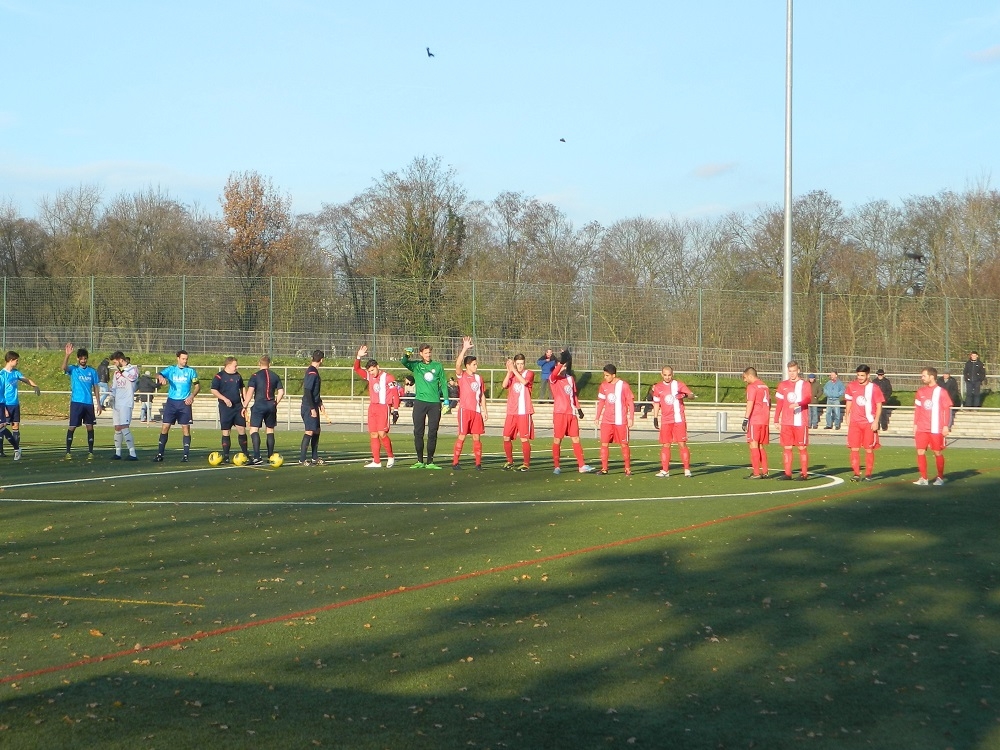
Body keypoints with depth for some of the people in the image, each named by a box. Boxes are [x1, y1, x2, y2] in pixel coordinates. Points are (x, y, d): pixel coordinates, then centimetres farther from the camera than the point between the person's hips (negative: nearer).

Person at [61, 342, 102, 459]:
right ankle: (68, 452, 2)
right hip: (76, 402, -3)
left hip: (89, 403, 3)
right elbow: (64, 367, -21)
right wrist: (67, 355, -37)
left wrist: (98, 403, 6)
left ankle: (90, 452, 10)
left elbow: (96, 388, 12)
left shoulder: (92, 371, 9)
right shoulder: (73, 369, 1)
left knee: (90, 427, 4)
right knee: (72, 427, -3)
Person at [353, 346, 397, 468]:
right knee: (373, 435, 4)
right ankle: (376, 462, 6)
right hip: (372, 407, 7)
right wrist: (358, 357, -3)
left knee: (382, 433, -13)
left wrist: (395, 409, -13)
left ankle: (391, 456, 5)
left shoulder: (387, 378, -8)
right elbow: (357, 370, 11)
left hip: (383, 407, -7)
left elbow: (395, 393, -9)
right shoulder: (369, 376, 10)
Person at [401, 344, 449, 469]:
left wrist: (446, 400, 5)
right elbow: (403, 362, -10)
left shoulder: (438, 366, 10)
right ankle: (420, 461, 6)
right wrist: (406, 355, -32)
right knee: (418, 432, 0)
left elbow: (443, 383, 12)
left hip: (435, 403, 1)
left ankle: (430, 461, 5)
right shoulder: (416, 365, 7)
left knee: (432, 433, 0)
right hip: (420, 402, -1)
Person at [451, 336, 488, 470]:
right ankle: (455, 462, 0)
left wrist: (484, 410, 12)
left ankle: (478, 463, 8)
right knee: (462, 436, -5)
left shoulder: (479, 378, 13)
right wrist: (465, 349, -25)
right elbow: (458, 364, -21)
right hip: (465, 409, -5)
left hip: (477, 410, 5)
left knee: (477, 437, 5)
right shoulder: (461, 375, -1)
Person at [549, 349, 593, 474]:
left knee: (576, 439, 5)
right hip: (560, 412, -5)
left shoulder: (571, 378, 14)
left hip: (571, 413, 5)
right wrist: (561, 362, -39)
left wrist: (578, 408, 13)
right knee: (557, 440, 0)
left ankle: (581, 466, 6)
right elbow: (554, 374, -28)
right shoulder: (554, 379, -3)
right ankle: (556, 467, 7)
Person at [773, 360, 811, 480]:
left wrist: (798, 404, -33)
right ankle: (787, 473, 7)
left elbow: (807, 399, -13)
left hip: (801, 422, -3)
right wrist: (776, 421, 8)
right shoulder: (783, 385, 13)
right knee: (786, 448, 3)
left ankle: (804, 474, 1)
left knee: (802, 448, -2)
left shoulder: (805, 385, 3)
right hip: (786, 422, 3)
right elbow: (779, 404, 13)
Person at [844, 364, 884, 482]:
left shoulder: (874, 388, -3)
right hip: (854, 422, 2)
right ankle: (856, 473, 2)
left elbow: (879, 406, -1)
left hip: (869, 423, -2)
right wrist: (847, 415, 12)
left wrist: (876, 421, -9)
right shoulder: (851, 386, 6)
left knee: (869, 450, 2)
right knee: (854, 449, -2)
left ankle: (868, 474, 9)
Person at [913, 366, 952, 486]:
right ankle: (923, 478, 3)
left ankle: (940, 478, 15)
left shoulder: (941, 392, -3)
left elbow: (947, 410, -3)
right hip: (922, 428, 4)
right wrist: (915, 424, 10)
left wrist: (946, 426, -8)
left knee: (938, 453, 3)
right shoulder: (920, 391, 10)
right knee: (920, 452, -3)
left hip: (936, 429, -4)